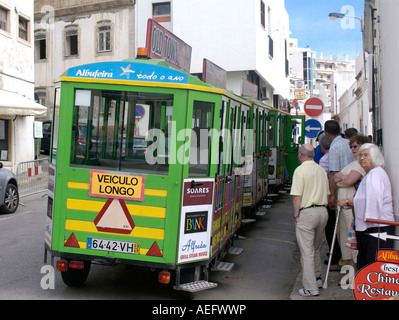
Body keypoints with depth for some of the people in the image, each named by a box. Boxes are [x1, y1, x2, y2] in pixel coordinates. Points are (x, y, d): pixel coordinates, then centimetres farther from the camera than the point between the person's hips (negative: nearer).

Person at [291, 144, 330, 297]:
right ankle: (317, 278, 33)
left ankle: (310, 288, 1)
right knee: (316, 248, 22)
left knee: (307, 251, -2)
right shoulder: (321, 170, 11)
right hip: (322, 211, 7)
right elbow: (327, 194, 15)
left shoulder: (300, 170, -10)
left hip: (307, 213, -7)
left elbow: (297, 196, -15)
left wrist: (296, 215, -7)